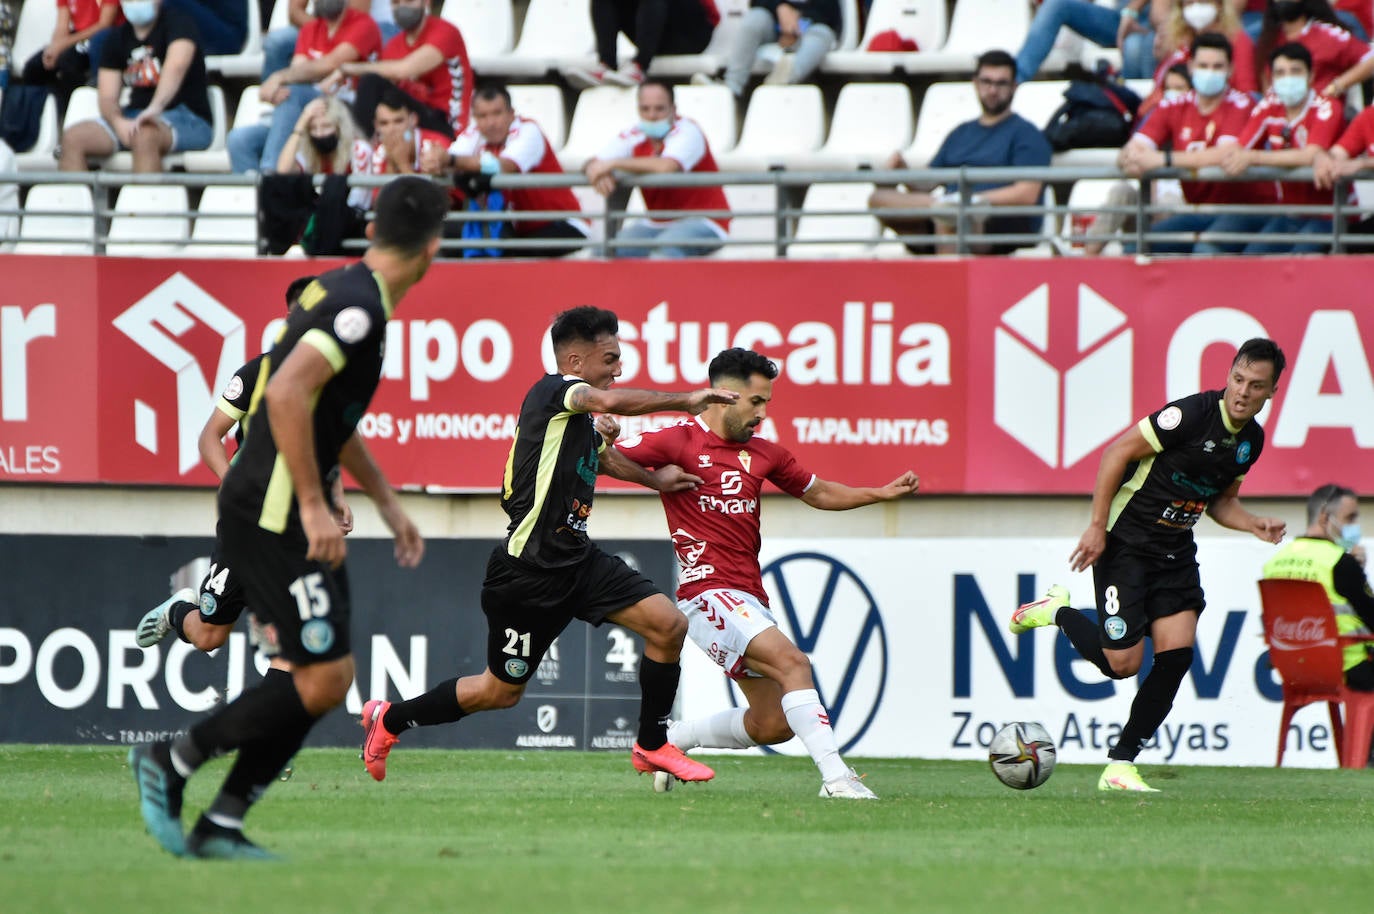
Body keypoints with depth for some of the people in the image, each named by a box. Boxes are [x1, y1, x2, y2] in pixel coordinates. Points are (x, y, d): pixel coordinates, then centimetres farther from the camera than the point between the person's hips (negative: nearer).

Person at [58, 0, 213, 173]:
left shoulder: (176, 21, -7)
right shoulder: (118, 37, 11)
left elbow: (176, 67, -28)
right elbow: (107, 98, 5)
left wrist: (155, 108, -46)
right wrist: (118, 122, -20)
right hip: (132, 117, 6)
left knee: (144, 135, -39)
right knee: (72, 137, -15)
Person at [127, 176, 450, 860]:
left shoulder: (342, 290, 14)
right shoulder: (359, 307, -18)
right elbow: (285, 393, -29)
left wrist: (386, 501, 29)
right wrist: (314, 505, -25)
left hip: (286, 514, 10)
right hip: (272, 514, -10)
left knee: (324, 676, 8)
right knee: (324, 679, -10)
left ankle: (221, 825, 9)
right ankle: (172, 760, 2)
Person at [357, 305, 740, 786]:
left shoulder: (581, 420, 14)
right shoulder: (554, 390, -13)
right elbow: (613, 401, -34)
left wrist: (655, 479, 47)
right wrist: (684, 400, -27)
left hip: (577, 560, 8)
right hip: (529, 569, -8)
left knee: (668, 625, -7)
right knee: (501, 690, 4)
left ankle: (652, 746, 6)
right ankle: (389, 719, 25)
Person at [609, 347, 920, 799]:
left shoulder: (764, 454, 17)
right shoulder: (677, 442, -3)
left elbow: (817, 492, 28)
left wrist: (882, 493, 17)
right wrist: (603, 439, -29)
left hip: (749, 599, 8)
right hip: (708, 591, -8)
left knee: (774, 724, 6)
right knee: (792, 662, -26)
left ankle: (668, 740, 25)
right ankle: (836, 777, -33)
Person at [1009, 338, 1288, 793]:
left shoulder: (1251, 439, 4)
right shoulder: (1193, 414, -21)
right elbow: (1117, 453, -17)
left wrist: (1255, 525, -2)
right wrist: (1097, 526, -18)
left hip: (1175, 552, 7)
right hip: (1125, 544, -7)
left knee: (1178, 652, -7)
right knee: (1122, 663, -10)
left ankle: (1120, 765, 3)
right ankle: (1057, 613, 21)